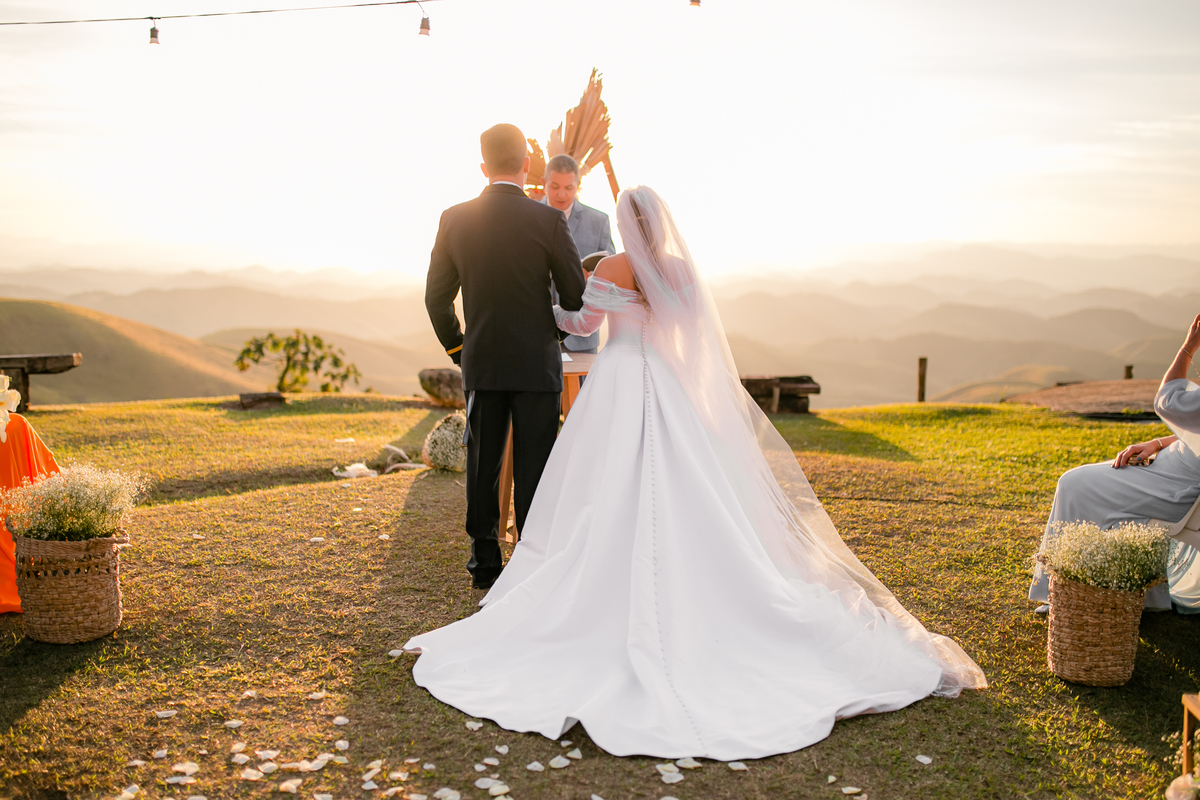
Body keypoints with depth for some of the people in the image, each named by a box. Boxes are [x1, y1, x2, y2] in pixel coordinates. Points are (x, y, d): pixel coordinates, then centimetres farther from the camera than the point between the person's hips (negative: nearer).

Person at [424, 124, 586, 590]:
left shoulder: (454, 220, -1)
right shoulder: (548, 220, -10)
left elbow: (436, 297, 4)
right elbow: (575, 298, -4)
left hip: (480, 364, 3)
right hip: (536, 364, -3)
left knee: (482, 465, 11)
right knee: (533, 468, 4)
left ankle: (485, 563, 19)